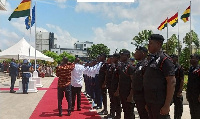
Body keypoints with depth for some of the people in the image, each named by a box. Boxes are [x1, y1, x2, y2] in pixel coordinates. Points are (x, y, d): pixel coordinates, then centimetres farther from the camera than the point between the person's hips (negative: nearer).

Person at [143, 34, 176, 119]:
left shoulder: (164, 59, -14)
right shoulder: (151, 59, 10)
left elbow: (172, 82, -18)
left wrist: (167, 105, -21)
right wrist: (147, 102, 15)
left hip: (159, 102, -7)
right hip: (150, 101, 8)